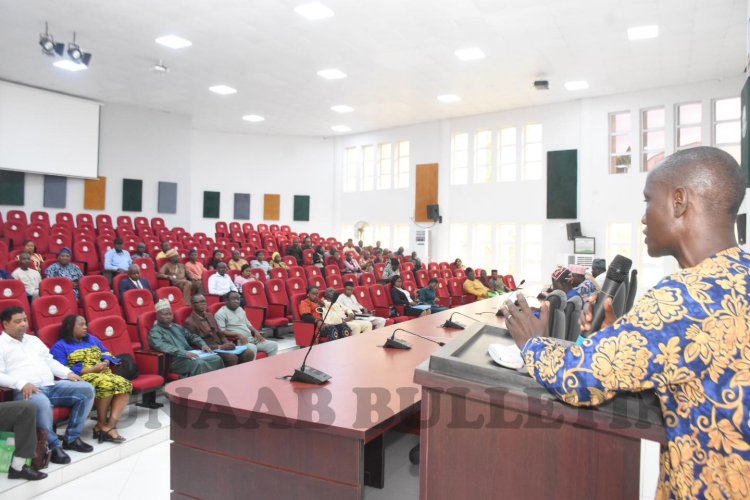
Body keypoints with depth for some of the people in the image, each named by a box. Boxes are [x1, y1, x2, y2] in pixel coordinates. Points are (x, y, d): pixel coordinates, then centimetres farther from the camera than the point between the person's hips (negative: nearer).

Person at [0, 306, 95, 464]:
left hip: (52, 386, 7)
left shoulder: (33, 339, 25)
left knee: (87, 389, -11)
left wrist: (67, 373, 7)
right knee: (41, 403, -41)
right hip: (26, 391, -7)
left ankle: (72, 438, -5)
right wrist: (22, 384, -23)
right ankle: (53, 446, -21)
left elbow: (50, 361, 24)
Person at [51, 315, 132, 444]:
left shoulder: (91, 339, 25)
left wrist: (105, 363, -4)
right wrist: (91, 369, -16)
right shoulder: (60, 346, 5)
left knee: (124, 384, -25)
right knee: (106, 384, -37)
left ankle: (110, 425, -32)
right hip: (82, 377, -6)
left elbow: (106, 353, 22)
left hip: (103, 374, 6)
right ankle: (102, 424, -17)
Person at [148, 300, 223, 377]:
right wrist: (184, 353, -31)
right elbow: (163, 346, -20)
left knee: (216, 359, -15)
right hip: (175, 360, -7)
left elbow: (191, 336, 30)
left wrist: (203, 344, 8)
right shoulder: (155, 331, -2)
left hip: (191, 355, 7)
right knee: (200, 364, -34)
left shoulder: (177, 327, 24)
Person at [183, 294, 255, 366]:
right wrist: (220, 347, -20)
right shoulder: (189, 322, -7)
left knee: (249, 353, -13)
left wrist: (227, 344, -5)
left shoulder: (210, 316, 16)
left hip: (221, 346, 7)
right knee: (232, 357, -33)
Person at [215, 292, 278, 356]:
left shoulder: (240, 309, 19)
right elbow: (221, 332, -14)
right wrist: (237, 334, -24)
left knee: (273, 345, -5)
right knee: (252, 348, -38)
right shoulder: (221, 313, -4)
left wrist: (256, 332, 5)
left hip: (251, 339, 8)